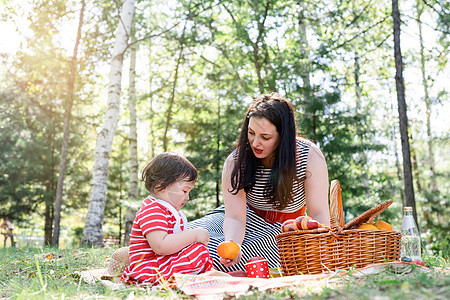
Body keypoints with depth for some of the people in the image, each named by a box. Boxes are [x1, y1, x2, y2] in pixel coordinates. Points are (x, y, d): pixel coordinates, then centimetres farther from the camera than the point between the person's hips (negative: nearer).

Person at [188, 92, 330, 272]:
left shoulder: (310, 156, -23)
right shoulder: (235, 162, -19)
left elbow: (319, 214, -19)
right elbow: (234, 217, -21)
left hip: (282, 230, -2)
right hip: (248, 217, 3)